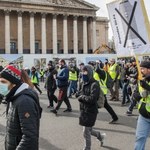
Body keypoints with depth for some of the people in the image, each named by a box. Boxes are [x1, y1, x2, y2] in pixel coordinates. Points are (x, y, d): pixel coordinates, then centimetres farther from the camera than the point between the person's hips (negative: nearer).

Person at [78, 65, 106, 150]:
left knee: (86, 132, 2)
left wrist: (82, 97, -14)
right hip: (84, 110, 8)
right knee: (88, 130, 21)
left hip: (91, 111, -8)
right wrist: (81, 97, -4)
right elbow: (81, 94, 16)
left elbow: (92, 99, -25)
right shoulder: (85, 83, 8)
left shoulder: (94, 84, -18)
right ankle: (100, 136, 45)